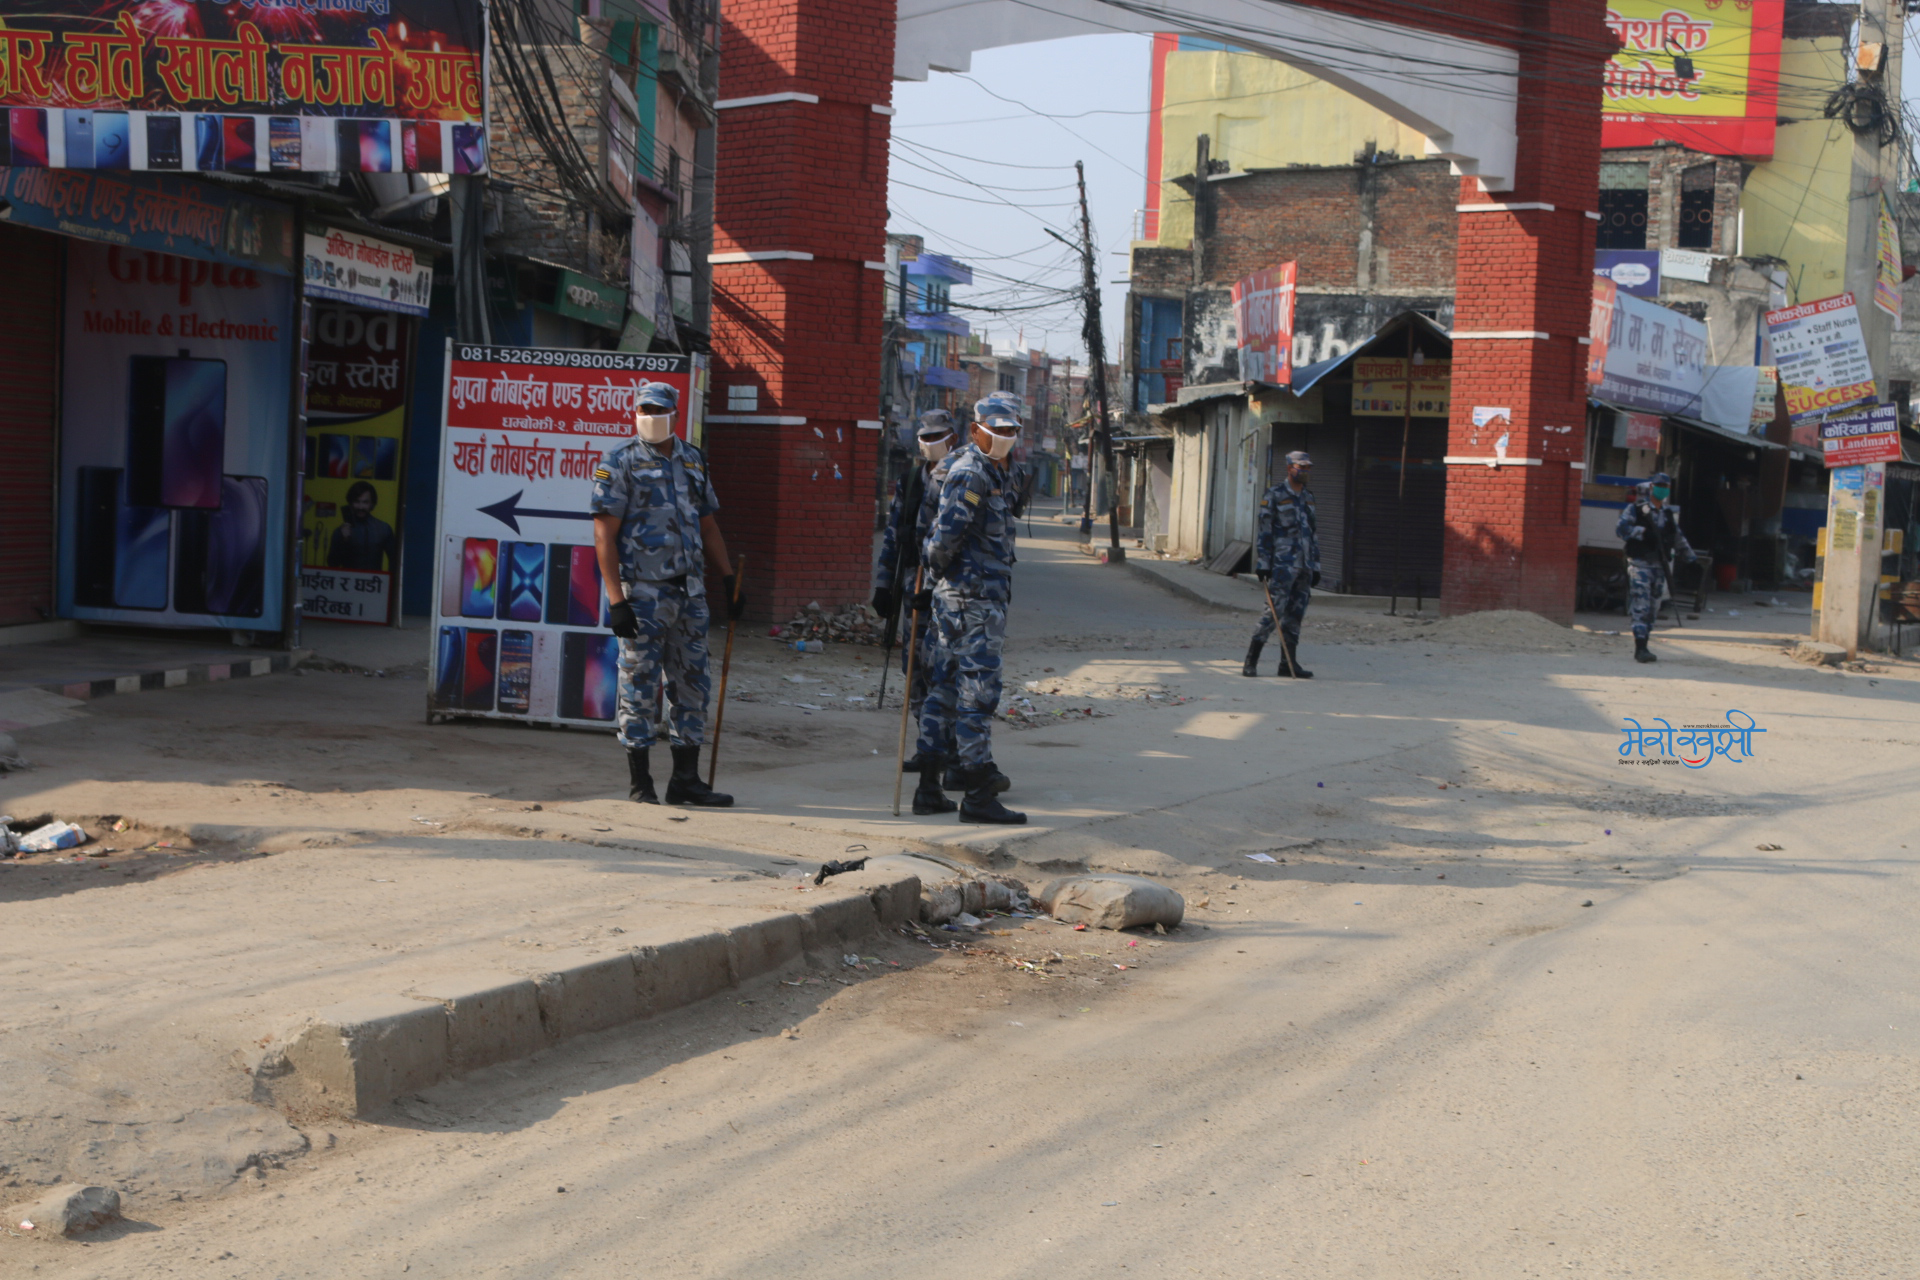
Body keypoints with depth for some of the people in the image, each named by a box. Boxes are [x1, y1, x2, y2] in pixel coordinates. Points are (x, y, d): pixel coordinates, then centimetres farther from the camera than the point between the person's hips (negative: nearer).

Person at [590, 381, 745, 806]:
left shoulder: (694, 461, 13)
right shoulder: (619, 464, -4)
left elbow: (708, 527, 19)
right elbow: (604, 536, -9)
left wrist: (729, 580, 12)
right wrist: (616, 600, -16)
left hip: (689, 592, 5)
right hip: (642, 594, -5)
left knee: (692, 685, 7)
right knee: (640, 687, -1)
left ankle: (686, 779, 15)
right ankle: (640, 783, 7)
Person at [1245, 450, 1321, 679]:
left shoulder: (1308, 497, 17)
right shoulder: (1275, 495, -3)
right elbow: (1265, 531, -7)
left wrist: (1315, 565, 16)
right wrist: (1263, 563, -13)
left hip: (1304, 565, 7)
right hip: (1282, 563, -7)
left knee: (1296, 613, 6)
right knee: (1274, 610, -11)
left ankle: (1288, 663, 10)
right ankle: (1251, 661, -7)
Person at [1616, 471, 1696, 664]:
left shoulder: (1668, 513, 17)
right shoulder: (1635, 510, -3)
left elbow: (1678, 537, 24)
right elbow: (1621, 529, -13)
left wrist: (1691, 557, 18)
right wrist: (1642, 532, -21)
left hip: (1659, 566, 6)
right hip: (1640, 564, -6)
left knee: (1652, 608, 7)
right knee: (1641, 607, -12)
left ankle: (1642, 647, 12)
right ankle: (1640, 648, -15)